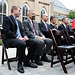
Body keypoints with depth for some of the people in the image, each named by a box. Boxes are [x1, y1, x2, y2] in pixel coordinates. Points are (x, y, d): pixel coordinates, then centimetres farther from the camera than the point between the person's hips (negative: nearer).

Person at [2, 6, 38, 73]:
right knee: (22, 44, -37)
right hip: (9, 39, -8)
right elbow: (7, 31, -13)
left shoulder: (19, 22, 25)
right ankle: (20, 63, -17)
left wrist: (25, 36, -4)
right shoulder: (7, 18, -2)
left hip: (20, 38, 8)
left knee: (34, 43, -13)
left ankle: (27, 60, 1)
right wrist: (18, 37, -20)